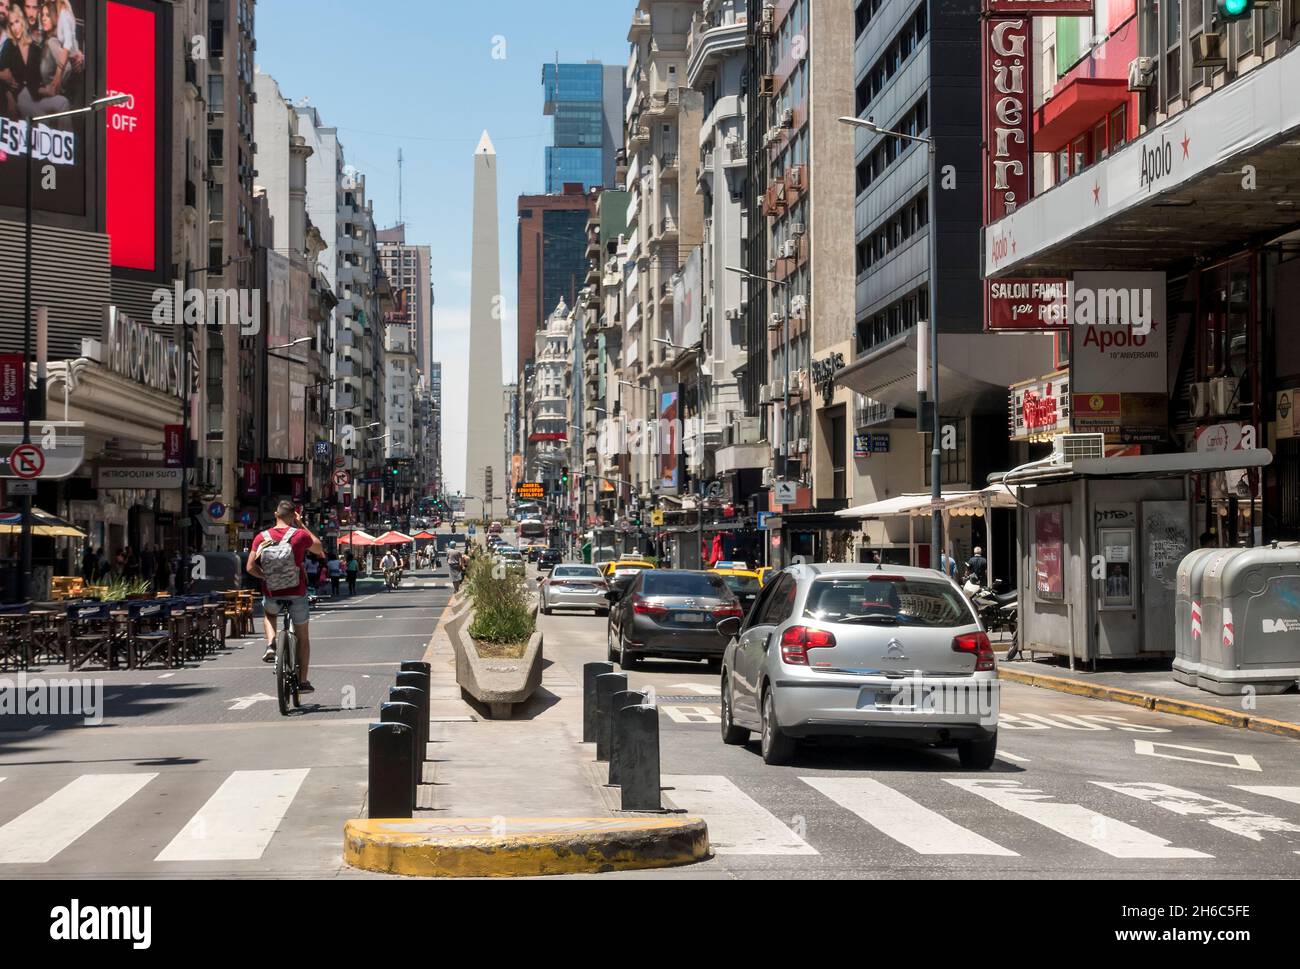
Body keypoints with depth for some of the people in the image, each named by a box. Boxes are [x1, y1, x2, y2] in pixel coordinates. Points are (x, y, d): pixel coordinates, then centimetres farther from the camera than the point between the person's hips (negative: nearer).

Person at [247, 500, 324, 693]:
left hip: (271, 594, 1)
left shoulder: (262, 538, -2)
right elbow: (319, 549, 11)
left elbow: (251, 567, -5)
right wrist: (302, 525, 12)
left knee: (268, 614, 37)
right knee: (302, 637, 16)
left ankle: (271, 645, 10)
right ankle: (302, 681, 16)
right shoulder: (300, 535, -8)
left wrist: (267, 577, 11)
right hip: (296, 593, -1)